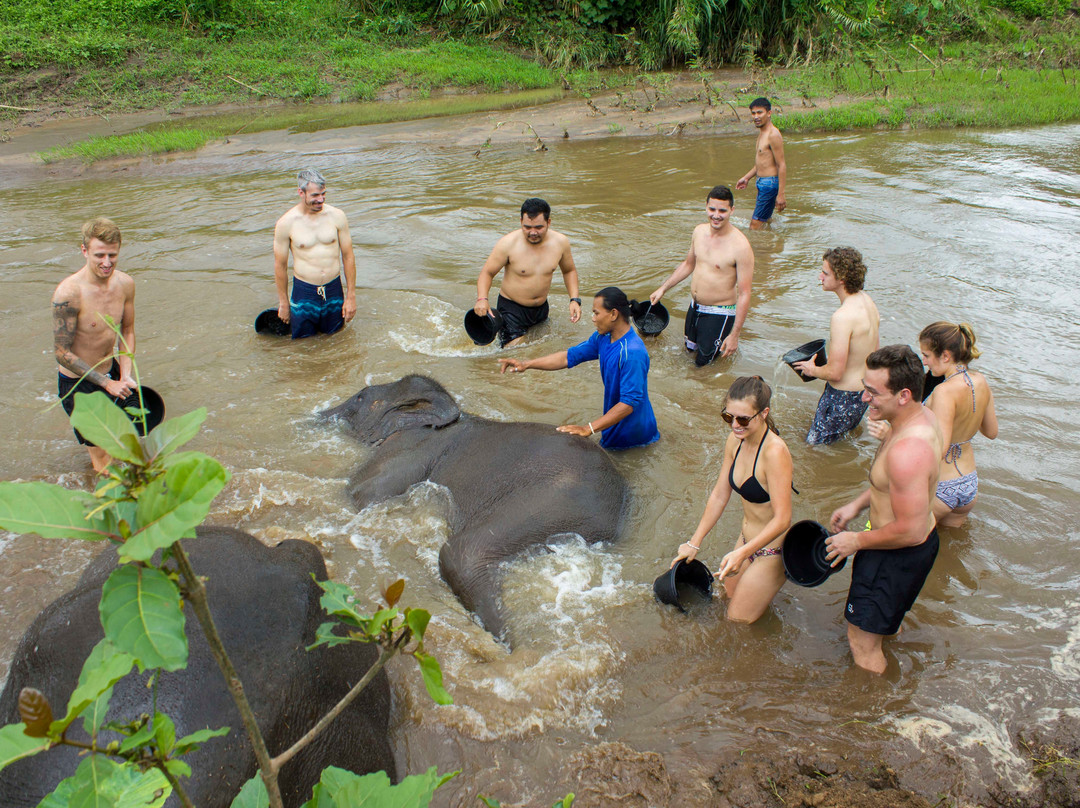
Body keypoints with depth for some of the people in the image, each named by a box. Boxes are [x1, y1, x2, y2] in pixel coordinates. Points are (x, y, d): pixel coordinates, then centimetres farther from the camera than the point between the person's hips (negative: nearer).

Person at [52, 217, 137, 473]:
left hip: (111, 371, 6)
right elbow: (62, 353, -22)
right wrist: (107, 383, -20)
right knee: (101, 452, 4)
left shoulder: (125, 284, -8)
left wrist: (125, 376, -6)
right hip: (77, 383, -6)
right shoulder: (69, 293, -28)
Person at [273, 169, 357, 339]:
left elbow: (348, 256, 3)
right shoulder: (286, 223, -8)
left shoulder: (336, 216, -3)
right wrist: (283, 303, 5)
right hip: (304, 291, -2)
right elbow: (280, 265, 0)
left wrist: (351, 296, 3)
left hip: (333, 288, 2)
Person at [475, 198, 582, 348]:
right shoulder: (508, 244, -19)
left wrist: (574, 299, -3)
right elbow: (487, 272, -10)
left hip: (542, 308, 5)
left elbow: (569, 271, 11)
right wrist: (482, 299, -28)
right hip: (511, 308, -5)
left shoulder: (560, 242, -6)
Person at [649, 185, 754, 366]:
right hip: (695, 308, 7)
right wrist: (663, 288, 18)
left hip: (719, 314, -7)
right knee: (689, 349, 23)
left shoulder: (740, 246, -24)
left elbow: (744, 294, -21)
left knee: (703, 364, 3)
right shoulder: (699, 231, -2)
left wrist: (735, 335, -22)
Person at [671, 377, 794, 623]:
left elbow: (782, 519, -31)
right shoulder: (735, 440, -8)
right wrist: (694, 543, 5)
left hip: (772, 549, -8)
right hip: (747, 537, 8)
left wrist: (742, 553, -41)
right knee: (730, 591, 25)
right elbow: (719, 495, 2)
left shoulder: (775, 452, -31)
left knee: (738, 618, 8)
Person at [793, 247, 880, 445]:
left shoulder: (843, 317, -30)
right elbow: (873, 352, 12)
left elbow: (835, 372, -27)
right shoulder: (866, 299, 1)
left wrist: (812, 370, -6)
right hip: (864, 391, 10)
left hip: (843, 397, -10)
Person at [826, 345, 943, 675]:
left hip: (898, 556, -10)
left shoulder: (908, 451, -38)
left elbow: (911, 531, -32)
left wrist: (857, 541, -18)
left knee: (862, 638, 8)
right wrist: (857, 504, 9)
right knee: (887, 621, 33)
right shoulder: (920, 416, -5)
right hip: (912, 547, 10)